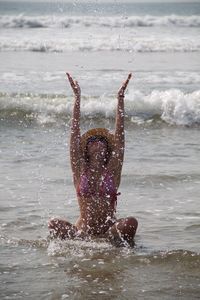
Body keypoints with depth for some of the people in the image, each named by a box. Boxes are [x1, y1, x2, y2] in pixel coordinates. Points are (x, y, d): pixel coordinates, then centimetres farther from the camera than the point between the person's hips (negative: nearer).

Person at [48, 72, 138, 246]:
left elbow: (119, 134, -1)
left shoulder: (112, 170, 4)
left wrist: (120, 99, -5)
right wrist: (77, 98, -5)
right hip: (83, 230, -1)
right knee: (54, 224, -26)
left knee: (131, 223, -30)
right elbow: (75, 133, 0)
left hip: (110, 227, 1)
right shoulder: (80, 170, 4)